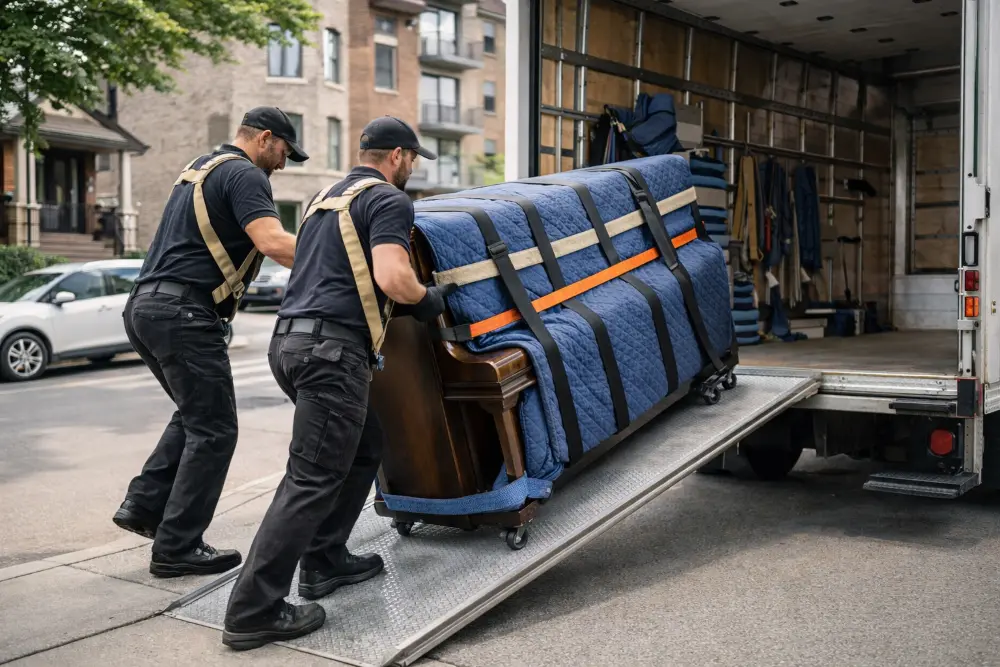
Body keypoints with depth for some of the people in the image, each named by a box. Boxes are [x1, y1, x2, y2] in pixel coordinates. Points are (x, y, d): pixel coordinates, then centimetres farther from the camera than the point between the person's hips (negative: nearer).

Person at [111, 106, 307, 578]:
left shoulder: (199, 169, 23)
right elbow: (272, 242, -23)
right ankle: (177, 548, 2)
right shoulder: (244, 175, -7)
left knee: (194, 415, 23)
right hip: (184, 313, -10)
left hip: (145, 307, 10)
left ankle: (143, 504, 17)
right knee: (213, 431, -2)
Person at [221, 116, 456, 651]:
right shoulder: (389, 200, -3)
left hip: (291, 340, 10)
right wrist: (428, 299, 3)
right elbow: (392, 279, -18)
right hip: (332, 349, -10)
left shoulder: (326, 199, 25)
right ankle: (253, 613, -6)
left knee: (364, 446, 23)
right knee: (312, 478, -7)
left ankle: (324, 561, 26)